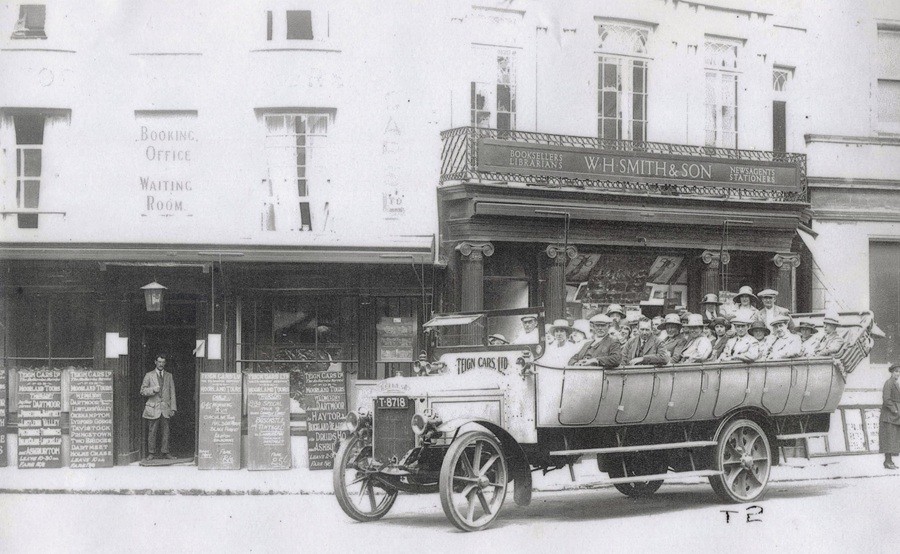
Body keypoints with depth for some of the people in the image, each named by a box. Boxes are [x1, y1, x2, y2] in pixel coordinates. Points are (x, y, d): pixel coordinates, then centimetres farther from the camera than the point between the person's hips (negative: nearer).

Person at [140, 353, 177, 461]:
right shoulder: (149, 375, 6)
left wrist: (173, 408, 4)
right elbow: (143, 391, 4)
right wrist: (153, 390, -14)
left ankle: (165, 452, 8)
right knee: (152, 431, -3)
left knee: (165, 431, 2)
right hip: (153, 407, -2)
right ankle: (151, 453, 4)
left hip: (165, 408, 2)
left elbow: (172, 393, 11)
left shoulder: (169, 376, 13)